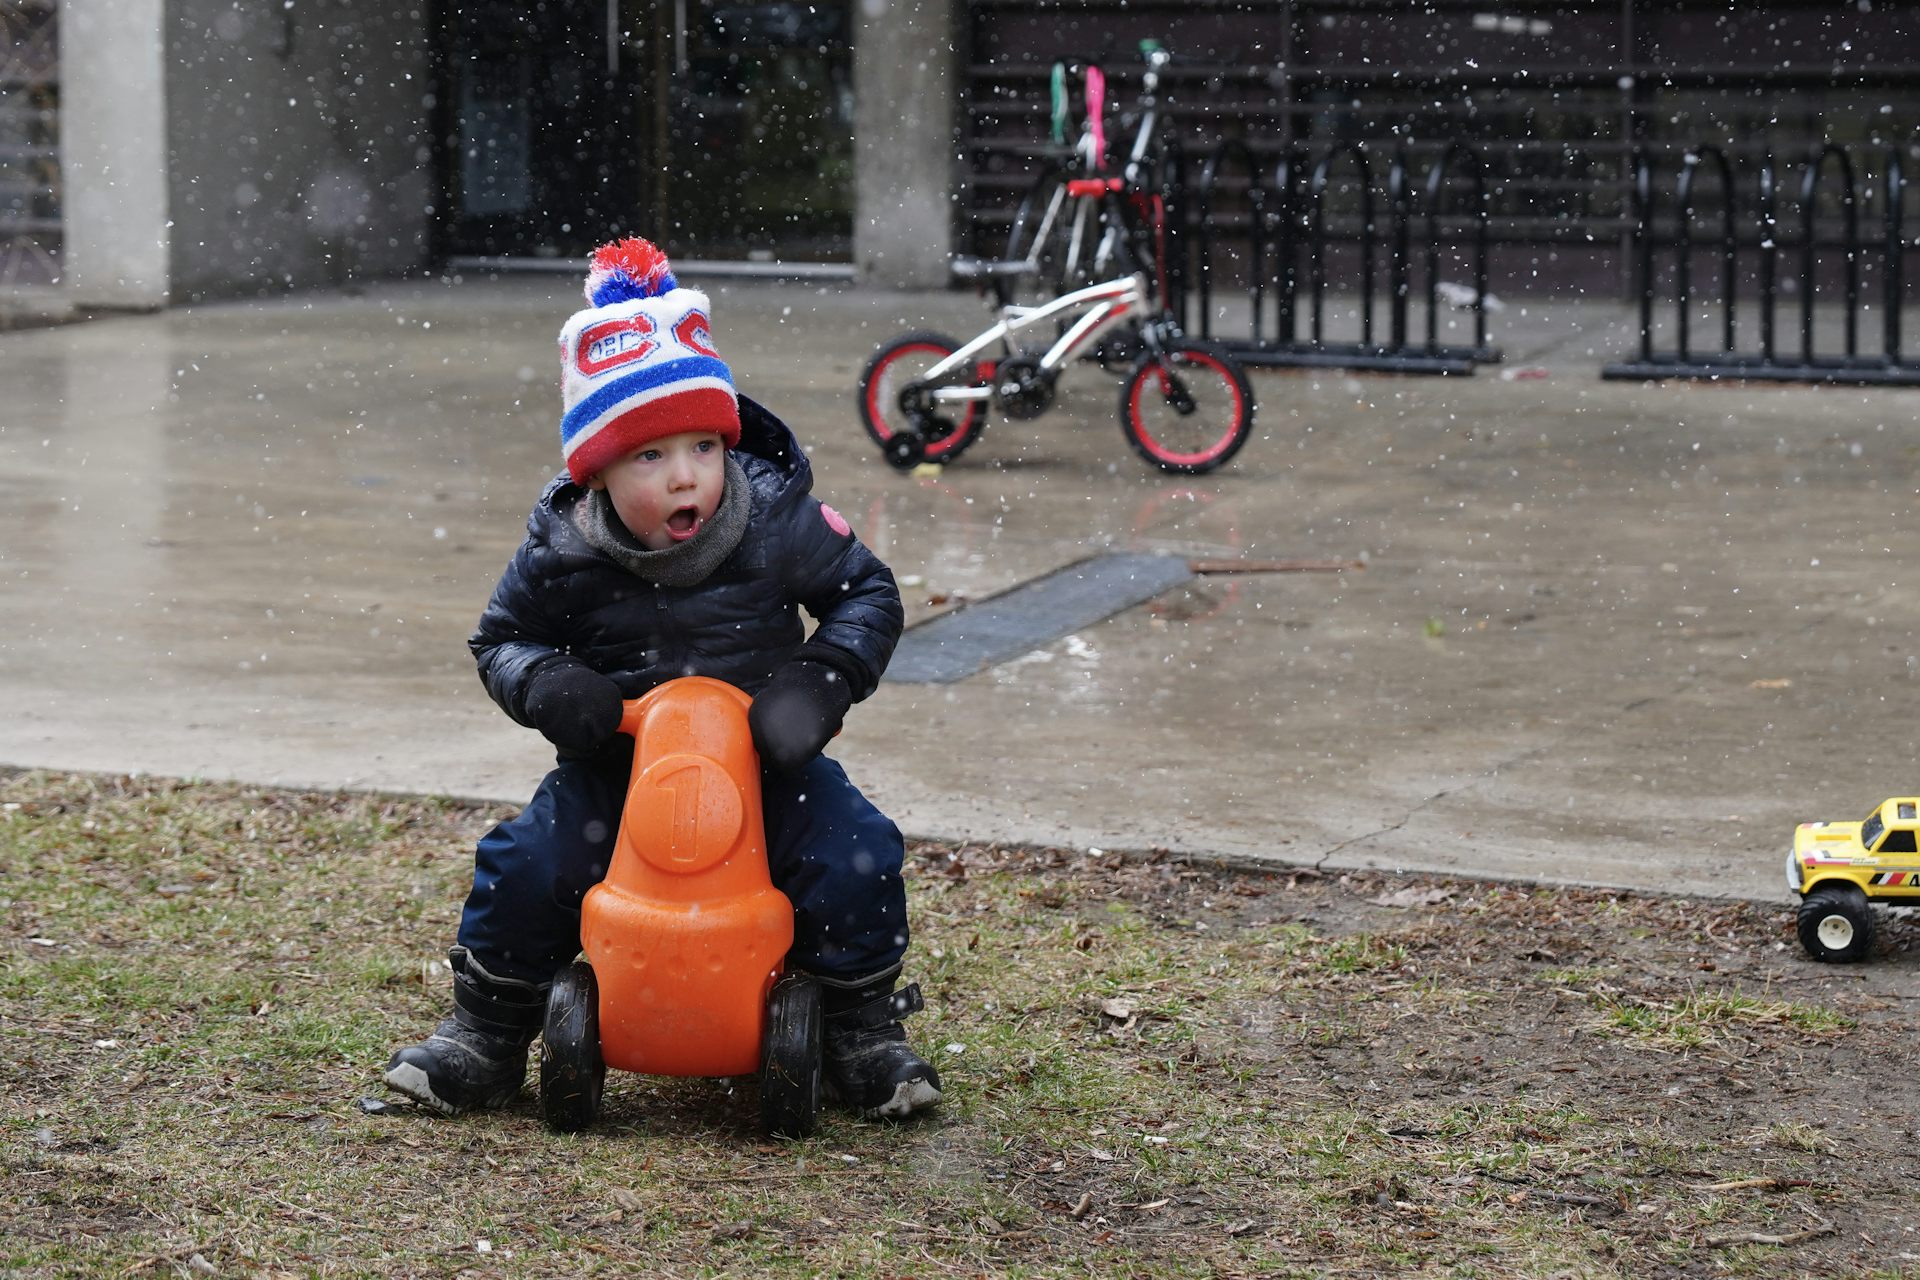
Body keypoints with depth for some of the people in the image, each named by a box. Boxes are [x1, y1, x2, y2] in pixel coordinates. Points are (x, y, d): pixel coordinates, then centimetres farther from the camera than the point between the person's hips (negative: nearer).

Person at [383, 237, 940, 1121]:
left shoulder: (778, 524, -12)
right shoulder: (562, 554, -10)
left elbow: (868, 595, 0)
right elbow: (502, 639, 5)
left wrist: (822, 679, -17)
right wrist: (544, 683, -18)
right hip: (615, 770, 0)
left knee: (854, 850, -21)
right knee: (524, 866, -20)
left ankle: (863, 1030, 3)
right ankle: (488, 1030, 6)